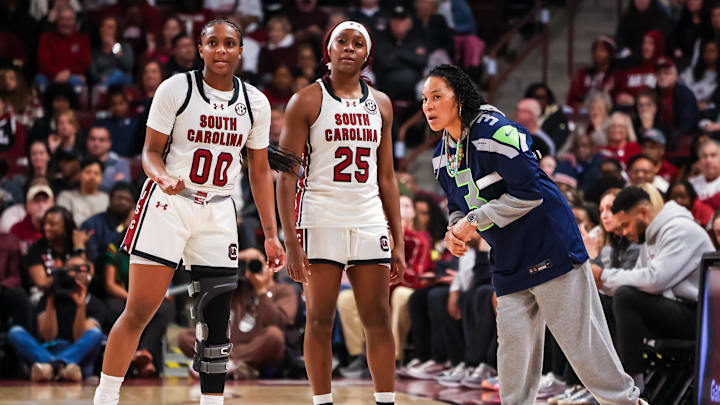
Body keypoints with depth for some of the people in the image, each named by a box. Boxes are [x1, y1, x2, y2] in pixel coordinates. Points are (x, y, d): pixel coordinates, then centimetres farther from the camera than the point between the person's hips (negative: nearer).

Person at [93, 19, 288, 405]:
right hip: (168, 204, -4)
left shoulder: (255, 103, 5)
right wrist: (164, 177, -25)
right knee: (139, 311, -7)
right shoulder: (175, 89, -6)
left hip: (218, 211, 4)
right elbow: (151, 150, -2)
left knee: (215, 317, 3)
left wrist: (271, 235, 8)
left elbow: (260, 171, 11)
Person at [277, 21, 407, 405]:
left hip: (370, 224, 4)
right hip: (321, 222, -4)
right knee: (320, 320, -1)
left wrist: (398, 243, 10)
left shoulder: (380, 104, 12)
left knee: (378, 320, 2)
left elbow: (386, 178, 15)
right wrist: (290, 242, -13)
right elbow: (287, 176, -5)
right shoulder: (306, 102, -2)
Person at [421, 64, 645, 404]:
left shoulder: (496, 131, -18)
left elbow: (529, 193, -21)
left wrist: (474, 221, -18)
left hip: (549, 245, -7)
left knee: (580, 338, -3)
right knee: (512, 340, 0)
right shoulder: (442, 157, 8)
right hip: (508, 261, 7)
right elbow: (459, 206, 19)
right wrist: (455, 229, -5)